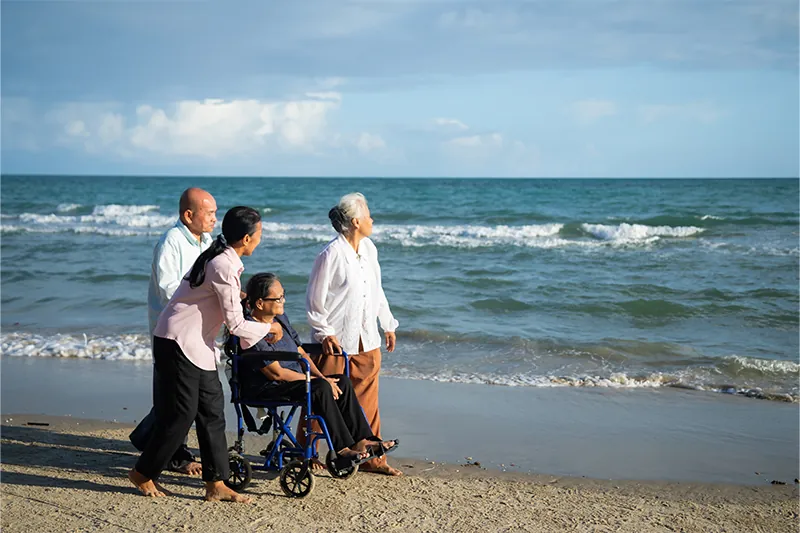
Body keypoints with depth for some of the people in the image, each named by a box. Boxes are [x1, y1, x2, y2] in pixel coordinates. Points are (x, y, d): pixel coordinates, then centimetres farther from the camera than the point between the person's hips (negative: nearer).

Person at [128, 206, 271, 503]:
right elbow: (235, 323, -19)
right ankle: (143, 473, 15)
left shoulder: (222, 259, 9)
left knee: (212, 413, 6)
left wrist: (238, 294, 21)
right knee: (181, 414, -3)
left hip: (198, 346, 10)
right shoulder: (224, 266, -20)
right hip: (178, 344, -10)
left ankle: (216, 484, 9)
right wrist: (269, 328, -5)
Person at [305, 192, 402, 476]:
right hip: (337, 341, -7)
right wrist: (324, 333, -16)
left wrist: (388, 324, 20)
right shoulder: (331, 254, -14)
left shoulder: (368, 248, 9)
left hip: (367, 341, 7)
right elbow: (315, 299, -10)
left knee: (368, 402, 10)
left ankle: (372, 458, 19)